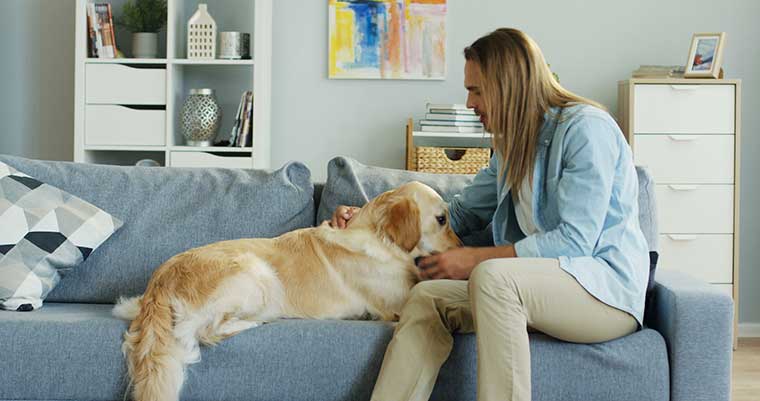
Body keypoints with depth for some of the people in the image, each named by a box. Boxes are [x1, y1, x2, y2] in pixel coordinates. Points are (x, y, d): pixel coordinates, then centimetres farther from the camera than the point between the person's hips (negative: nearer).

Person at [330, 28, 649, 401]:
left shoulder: (586, 127, -11)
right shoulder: (514, 146, 16)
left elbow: (575, 240, -19)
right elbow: (461, 212, 23)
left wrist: (473, 259, -18)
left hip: (609, 286, -8)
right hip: (542, 284, 8)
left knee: (492, 276, -34)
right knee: (428, 295, -12)